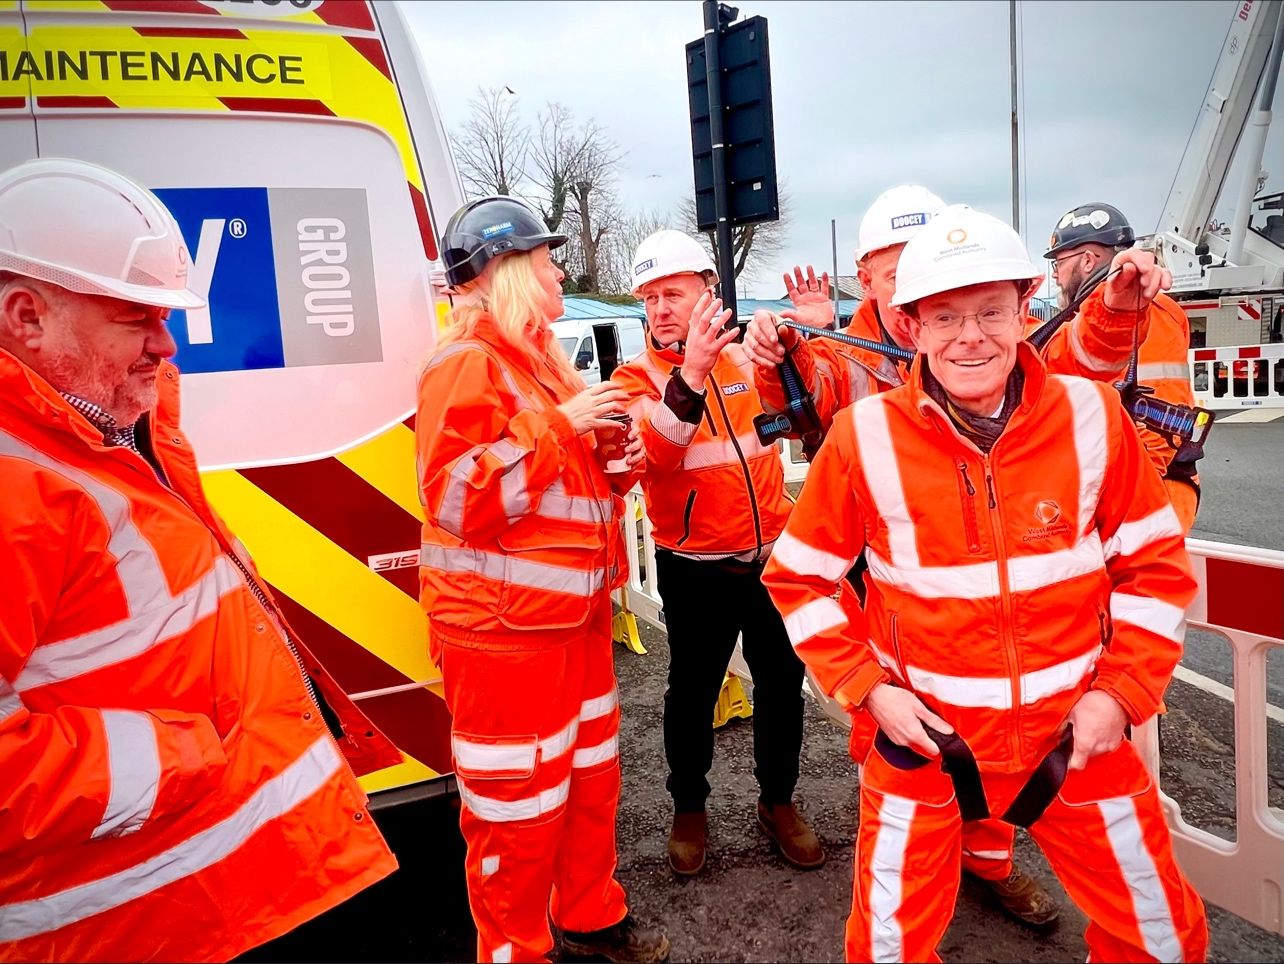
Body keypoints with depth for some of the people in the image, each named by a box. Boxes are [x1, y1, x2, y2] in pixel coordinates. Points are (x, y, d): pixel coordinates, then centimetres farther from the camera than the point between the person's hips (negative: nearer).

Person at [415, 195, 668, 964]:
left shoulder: (540, 354, 14)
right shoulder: (468, 362, -15)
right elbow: (458, 500, -24)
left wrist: (616, 460, 4)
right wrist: (557, 423, -22)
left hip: (575, 607, 10)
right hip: (503, 622, -9)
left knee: (591, 773, 21)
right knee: (519, 799, 4)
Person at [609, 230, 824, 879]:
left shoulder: (745, 359, 4)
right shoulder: (638, 378, -7)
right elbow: (654, 452, -26)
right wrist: (689, 375, -40)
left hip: (771, 553, 4)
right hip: (696, 570, -3)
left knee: (782, 683, 14)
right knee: (693, 692, 10)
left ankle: (778, 801, 36)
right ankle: (689, 809, 33)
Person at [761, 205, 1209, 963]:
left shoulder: (1092, 415, -8)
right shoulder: (865, 436, -13)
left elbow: (1155, 564, 3)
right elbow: (798, 578, -3)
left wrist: (1122, 692, -6)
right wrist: (866, 688, -10)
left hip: (1077, 735, 2)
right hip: (923, 738, -1)